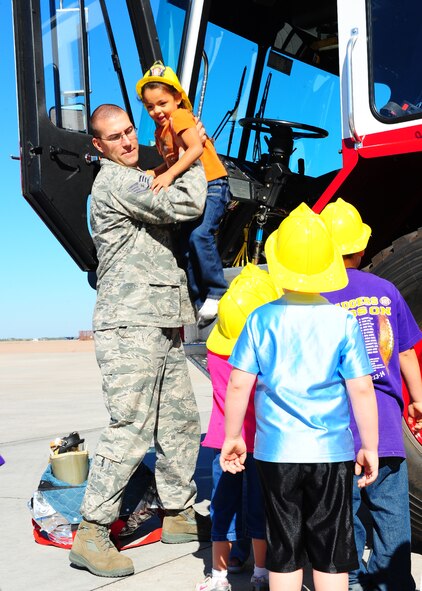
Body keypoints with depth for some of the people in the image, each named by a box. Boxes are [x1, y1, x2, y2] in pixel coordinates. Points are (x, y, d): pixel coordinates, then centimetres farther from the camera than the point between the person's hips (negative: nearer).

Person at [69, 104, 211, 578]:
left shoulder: (134, 180, 24)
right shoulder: (115, 180, -10)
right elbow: (185, 206, -16)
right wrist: (196, 156, 0)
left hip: (161, 326, 10)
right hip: (129, 327, -10)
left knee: (180, 423, 12)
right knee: (130, 429, -12)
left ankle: (179, 514, 24)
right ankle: (91, 534, -6)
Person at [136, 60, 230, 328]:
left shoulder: (180, 117, -10)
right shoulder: (161, 131, 16)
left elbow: (196, 148, -27)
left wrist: (169, 175, -35)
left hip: (211, 185, -10)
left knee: (199, 234, -28)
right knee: (185, 244, 7)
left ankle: (217, 292, -16)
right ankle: (199, 301, 15)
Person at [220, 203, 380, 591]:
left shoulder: (262, 319, -5)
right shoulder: (343, 321, -7)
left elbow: (239, 385, -4)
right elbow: (361, 389, -7)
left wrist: (232, 436, 8)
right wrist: (370, 446, 4)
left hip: (277, 452, 1)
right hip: (332, 453, 0)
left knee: (284, 552, 12)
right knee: (331, 552, 11)